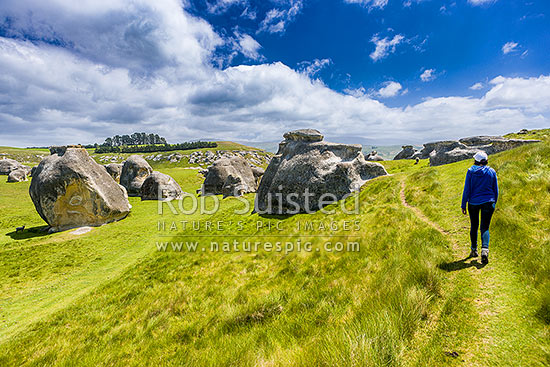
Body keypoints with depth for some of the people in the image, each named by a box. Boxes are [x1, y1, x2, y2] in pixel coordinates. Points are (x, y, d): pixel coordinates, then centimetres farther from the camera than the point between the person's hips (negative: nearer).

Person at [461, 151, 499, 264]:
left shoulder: (471, 171, -7)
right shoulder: (492, 171, 1)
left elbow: (466, 189, -7)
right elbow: (495, 190, 7)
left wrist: (463, 205, -2)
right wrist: (494, 204, 19)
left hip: (473, 203, -1)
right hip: (488, 202, 1)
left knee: (474, 226, 14)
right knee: (485, 227, 2)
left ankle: (474, 250, 24)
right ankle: (485, 249, -19)